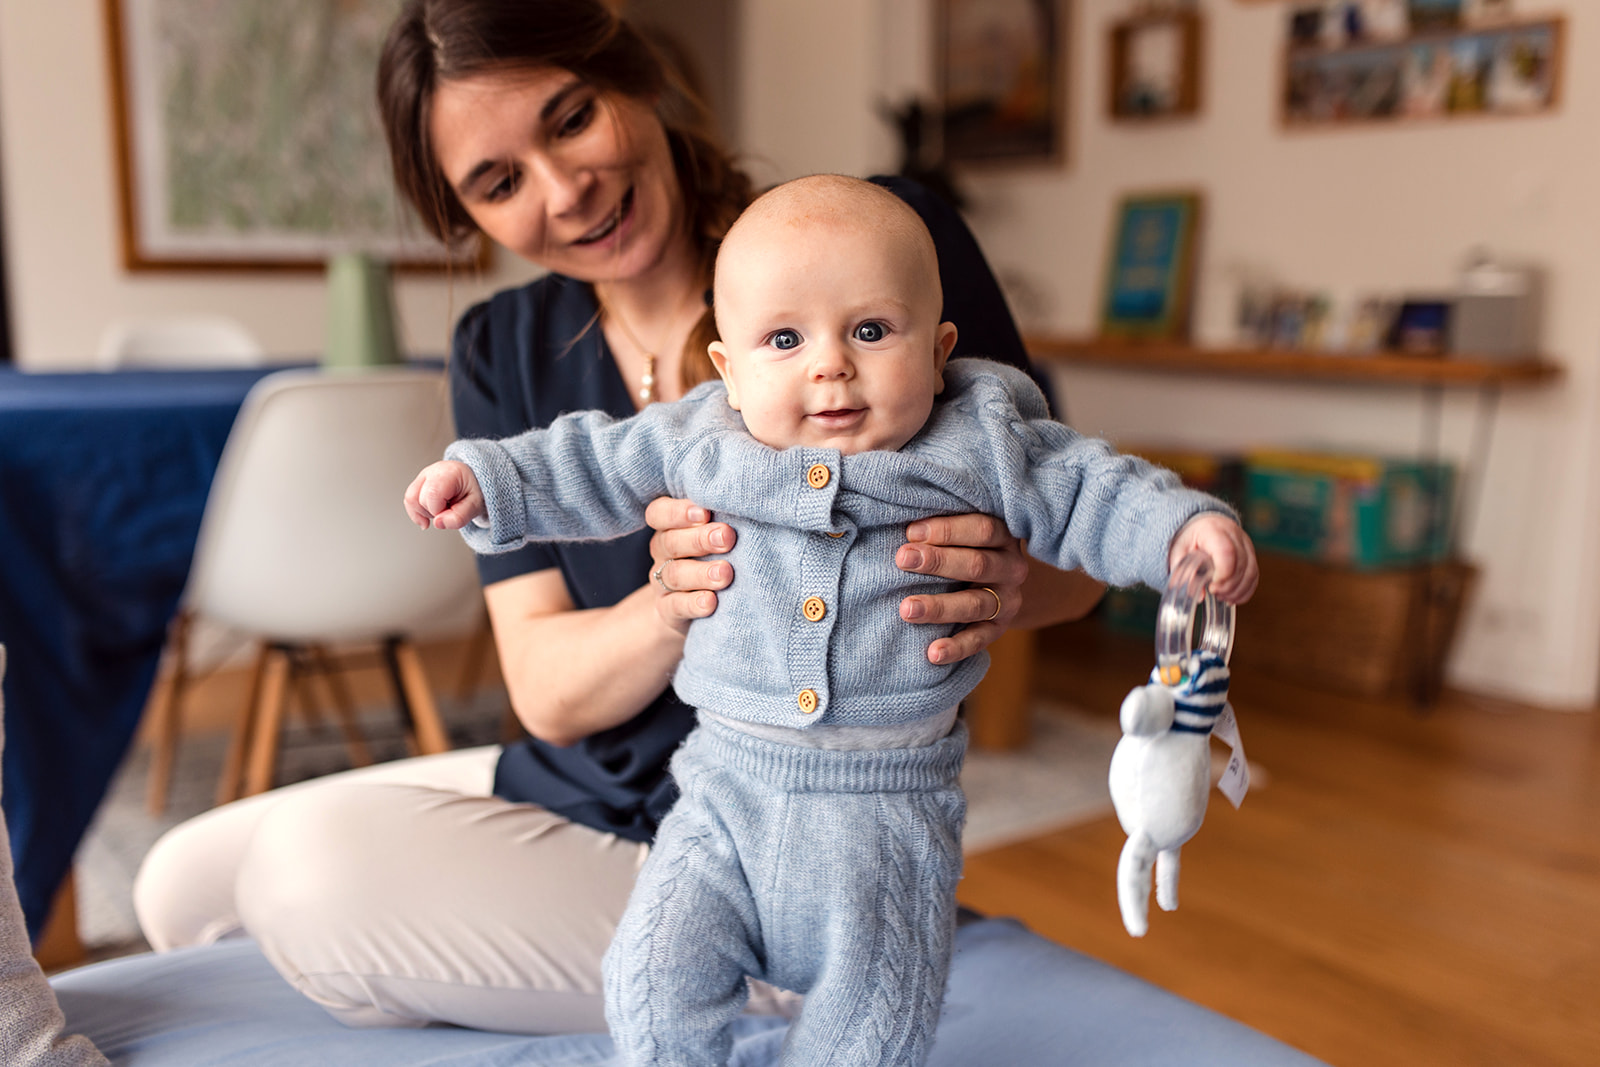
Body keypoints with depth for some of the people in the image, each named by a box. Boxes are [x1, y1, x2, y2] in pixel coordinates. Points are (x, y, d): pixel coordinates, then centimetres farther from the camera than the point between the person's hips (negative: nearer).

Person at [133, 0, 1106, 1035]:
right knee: (183, 884, 10)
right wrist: (672, 608, -28)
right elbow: (547, 690, -6)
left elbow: (1076, 562, -9)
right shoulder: (503, 354, 1)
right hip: (572, 789, 6)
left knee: (313, 875, -23)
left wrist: (1006, 585, -34)